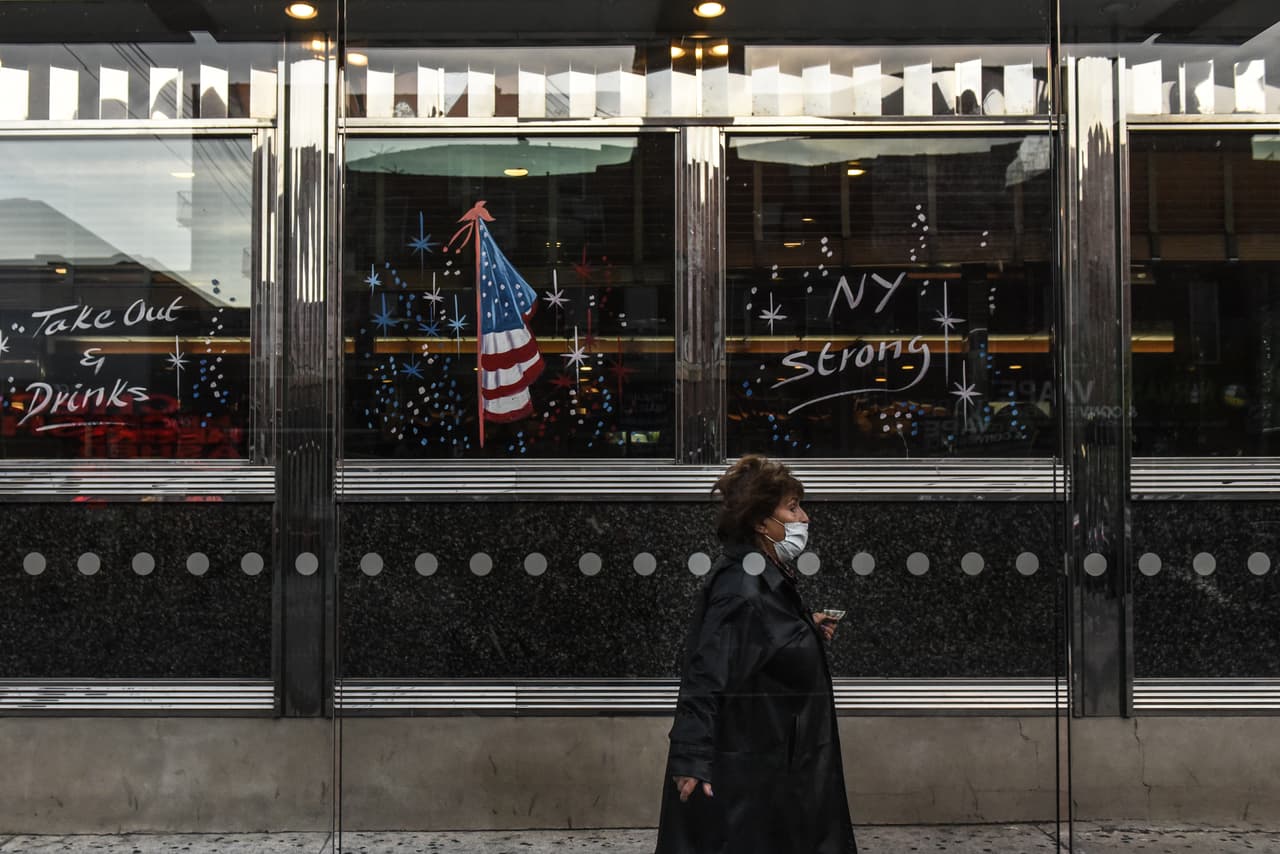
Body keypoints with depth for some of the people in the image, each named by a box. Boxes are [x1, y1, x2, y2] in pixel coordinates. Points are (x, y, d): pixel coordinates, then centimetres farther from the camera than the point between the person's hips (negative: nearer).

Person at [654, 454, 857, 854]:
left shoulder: (768, 576, 6)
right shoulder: (741, 589, -25)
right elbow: (706, 675, -29)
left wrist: (809, 627, 8)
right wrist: (692, 760, -31)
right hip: (744, 769, -10)